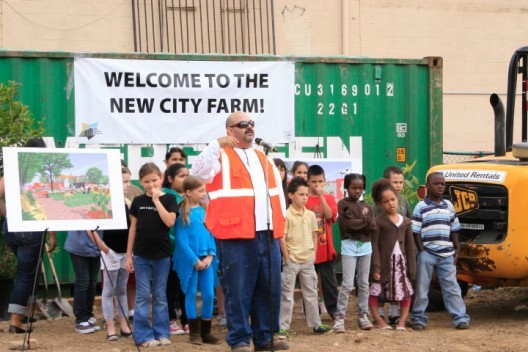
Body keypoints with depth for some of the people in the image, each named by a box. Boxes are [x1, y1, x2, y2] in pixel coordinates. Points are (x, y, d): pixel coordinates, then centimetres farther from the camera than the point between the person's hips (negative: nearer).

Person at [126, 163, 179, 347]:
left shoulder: (169, 199, -2)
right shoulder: (138, 201, 4)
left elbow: (169, 221, -17)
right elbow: (133, 228, 7)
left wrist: (156, 200, -17)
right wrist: (128, 255, 4)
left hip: (162, 255, -1)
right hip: (141, 255, 1)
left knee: (160, 296, 7)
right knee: (143, 295, 2)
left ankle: (162, 333, 14)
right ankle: (144, 335, 7)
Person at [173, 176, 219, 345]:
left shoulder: (206, 211, 6)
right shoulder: (182, 213, -7)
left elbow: (211, 234, 8)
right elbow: (181, 239, -9)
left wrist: (210, 255, -6)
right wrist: (195, 260, -13)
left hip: (206, 259, 4)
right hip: (189, 260, -4)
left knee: (209, 295, 3)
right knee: (191, 294, 4)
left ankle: (206, 331, 14)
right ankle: (194, 332, 13)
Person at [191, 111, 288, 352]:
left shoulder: (263, 158, 20)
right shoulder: (221, 157, 0)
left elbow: (277, 191, 26)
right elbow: (199, 173, -19)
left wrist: (280, 222, 18)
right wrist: (217, 145, -24)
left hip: (268, 234, 6)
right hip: (236, 236, -6)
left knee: (270, 288, 9)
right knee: (238, 290, -4)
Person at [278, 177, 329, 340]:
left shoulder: (311, 215, 5)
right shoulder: (286, 215, -11)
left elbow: (314, 236, 13)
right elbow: (281, 239, -11)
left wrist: (313, 254, 6)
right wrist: (287, 257, -12)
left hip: (308, 260, 5)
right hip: (291, 261, -5)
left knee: (311, 293, 13)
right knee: (287, 295, -1)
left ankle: (315, 324, 23)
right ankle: (283, 327, 3)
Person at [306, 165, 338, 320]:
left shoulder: (329, 198, 5)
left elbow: (330, 215, -12)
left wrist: (321, 196, -15)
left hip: (326, 249, 1)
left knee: (330, 282, 3)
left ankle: (335, 311, 7)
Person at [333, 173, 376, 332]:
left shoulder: (366, 206, 13)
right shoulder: (343, 204, -1)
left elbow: (373, 227, 1)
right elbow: (348, 223, -15)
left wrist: (357, 224, -10)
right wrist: (365, 221, -5)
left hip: (366, 246, 5)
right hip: (349, 246, -5)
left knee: (364, 283, 9)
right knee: (347, 284, -10)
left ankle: (363, 315, 15)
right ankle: (339, 317, -7)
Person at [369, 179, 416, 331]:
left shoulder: (406, 222, 9)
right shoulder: (378, 221, -4)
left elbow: (410, 247, 9)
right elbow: (374, 245, -7)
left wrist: (412, 269, 4)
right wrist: (376, 267, -14)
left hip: (401, 262, 4)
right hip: (384, 262, -4)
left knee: (406, 293, 6)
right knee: (375, 291, -3)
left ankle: (402, 322, 14)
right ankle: (380, 321, 7)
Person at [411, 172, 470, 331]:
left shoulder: (448, 206, 9)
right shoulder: (421, 207, -4)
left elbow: (454, 230, 14)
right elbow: (416, 232, -6)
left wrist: (457, 249, 8)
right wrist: (422, 252, -11)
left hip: (447, 255, 4)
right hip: (427, 254, -3)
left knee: (452, 287, 4)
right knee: (421, 288, 4)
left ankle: (460, 318, 4)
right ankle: (418, 319, 12)